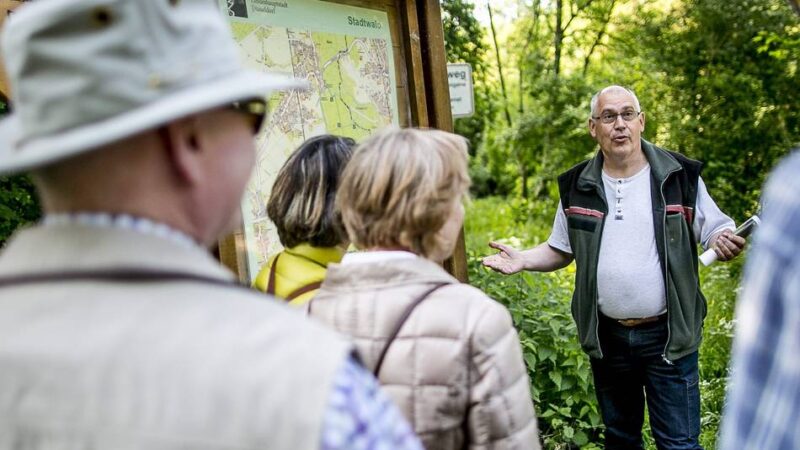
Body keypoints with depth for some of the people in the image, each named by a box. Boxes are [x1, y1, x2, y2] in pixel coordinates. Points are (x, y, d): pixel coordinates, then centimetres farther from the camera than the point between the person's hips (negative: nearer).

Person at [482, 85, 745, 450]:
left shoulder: (680, 176, -6)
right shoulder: (577, 187, 1)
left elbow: (716, 230, 1)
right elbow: (560, 250, 11)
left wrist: (723, 242, -22)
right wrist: (522, 260, -7)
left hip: (667, 335, -3)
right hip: (607, 337, 3)